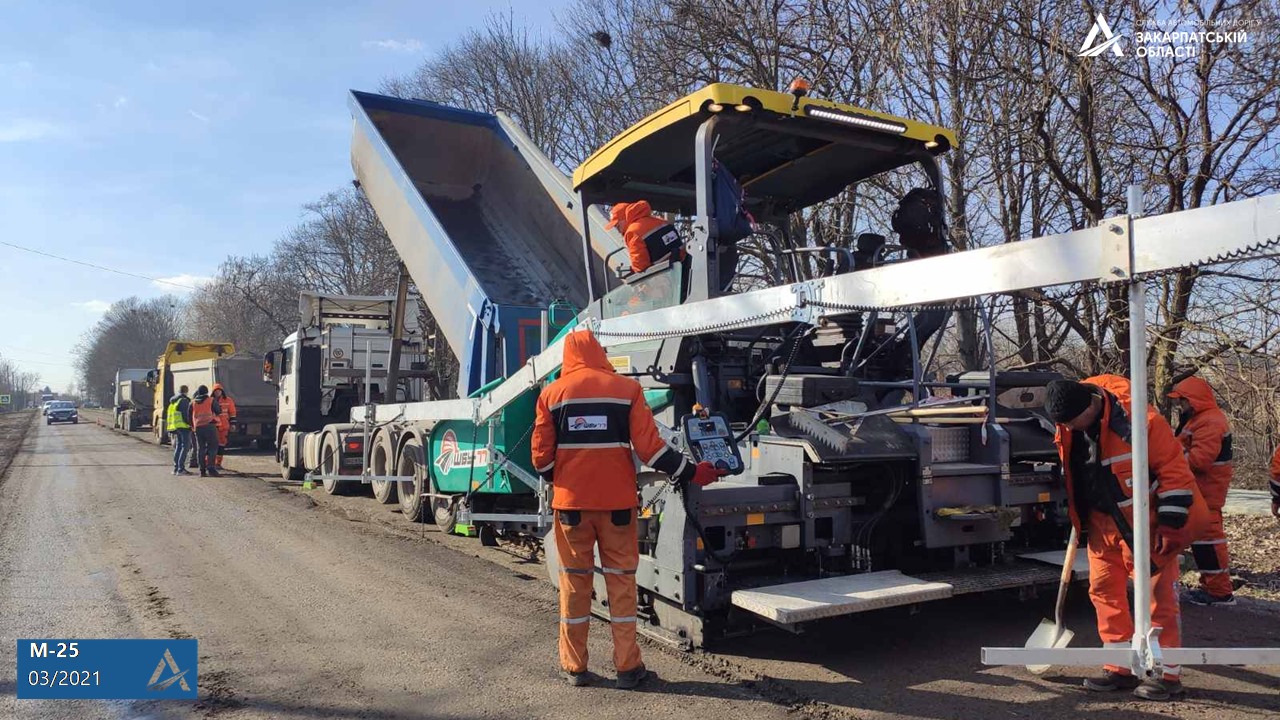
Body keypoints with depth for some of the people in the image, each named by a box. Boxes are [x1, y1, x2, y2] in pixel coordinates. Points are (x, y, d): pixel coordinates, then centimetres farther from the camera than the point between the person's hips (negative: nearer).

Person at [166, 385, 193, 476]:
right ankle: (181, 469, -15)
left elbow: (168, 416, 23)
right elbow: (186, 415, -16)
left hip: (175, 427, 9)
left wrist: (170, 430, 25)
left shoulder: (172, 402, 20)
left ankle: (176, 468, 16)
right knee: (185, 447, -9)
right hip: (184, 426, -9)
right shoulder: (184, 401, -8)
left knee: (178, 447, 15)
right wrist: (191, 424, -5)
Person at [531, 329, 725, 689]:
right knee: (621, 581, 8)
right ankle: (627, 667, 12)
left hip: (570, 502, 1)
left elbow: (542, 456, 1)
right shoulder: (627, 389, -2)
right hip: (617, 501, -1)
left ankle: (574, 666, 17)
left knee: (574, 581, 11)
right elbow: (649, 447, -9)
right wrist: (690, 473, 1)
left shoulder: (552, 393, 2)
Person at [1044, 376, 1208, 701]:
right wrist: (1078, 521, 15)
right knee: (1104, 591, 8)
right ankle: (1120, 668, 20)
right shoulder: (1068, 430, -4)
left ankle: (1167, 674, 13)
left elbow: (1174, 471, -18)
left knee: (1157, 595, 1)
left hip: (1146, 523, -6)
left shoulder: (1140, 419, -24)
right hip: (1103, 523, 6)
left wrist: (1170, 526, -18)